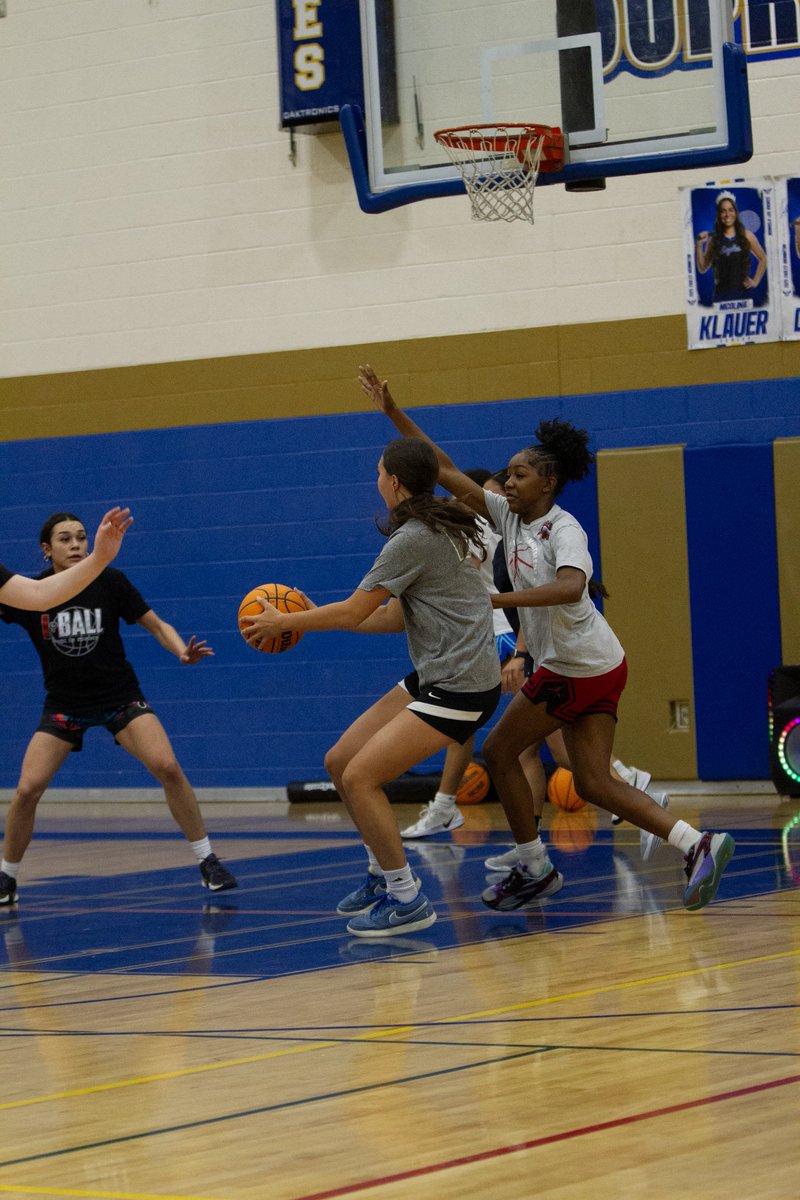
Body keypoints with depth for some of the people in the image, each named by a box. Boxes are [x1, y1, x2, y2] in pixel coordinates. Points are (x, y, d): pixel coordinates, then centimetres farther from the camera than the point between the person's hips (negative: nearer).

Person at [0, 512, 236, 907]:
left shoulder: (109, 582, -10)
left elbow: (157, 625, -5)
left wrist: (183, 651, -24)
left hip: (120, 696, -1)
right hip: (63, 706, 1)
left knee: (168, 767, -21)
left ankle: (207, 861, -6)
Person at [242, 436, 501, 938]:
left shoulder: (414, 539, -16)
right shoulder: (439, 528, 14)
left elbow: (353, 611, -12)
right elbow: (400, 616, 16)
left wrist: (283, 622, 2)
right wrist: (315, 618, 17)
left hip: (460, 686, -10)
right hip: (434, 676, 10)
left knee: (360, 777, -14)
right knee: (340, 762, 10)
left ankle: (406, 899, -6)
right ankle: (385, 874, 23)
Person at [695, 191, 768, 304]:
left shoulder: (746, 236, 4)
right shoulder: (713, 239, 5)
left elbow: (762, 258, 13)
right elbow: (702, 268, 7)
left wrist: (755, 281, 5)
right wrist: (699, 245, -4)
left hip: (743, 291, 0)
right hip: (721, 293, 0)